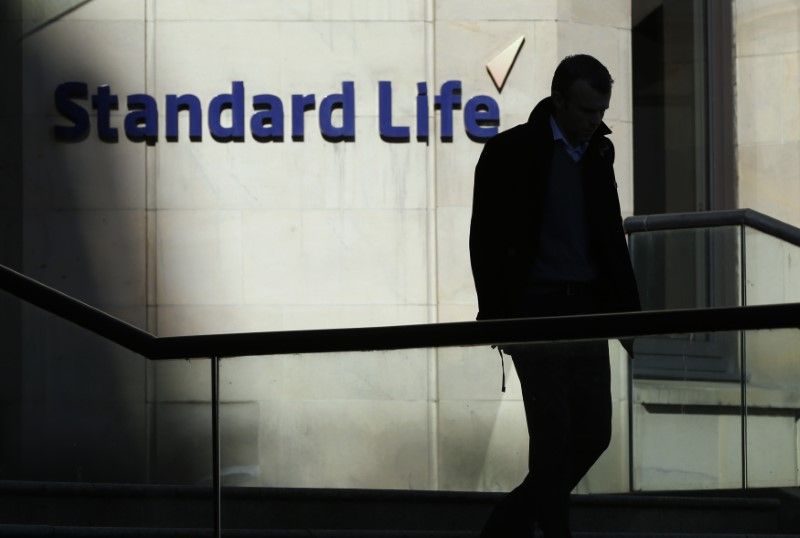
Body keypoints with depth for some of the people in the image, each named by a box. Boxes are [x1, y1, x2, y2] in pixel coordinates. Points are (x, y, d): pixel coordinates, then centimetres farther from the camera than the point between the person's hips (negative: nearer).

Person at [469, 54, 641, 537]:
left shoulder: (599, 152, 12)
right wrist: (497, 318, -12)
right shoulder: (511, 152, -5)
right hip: (536, 311, -6)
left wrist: (627, 306, 10)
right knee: (553, 437, -7)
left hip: (587, 311, 6)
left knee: (594, 433, 5)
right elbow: (486, 240, -6)